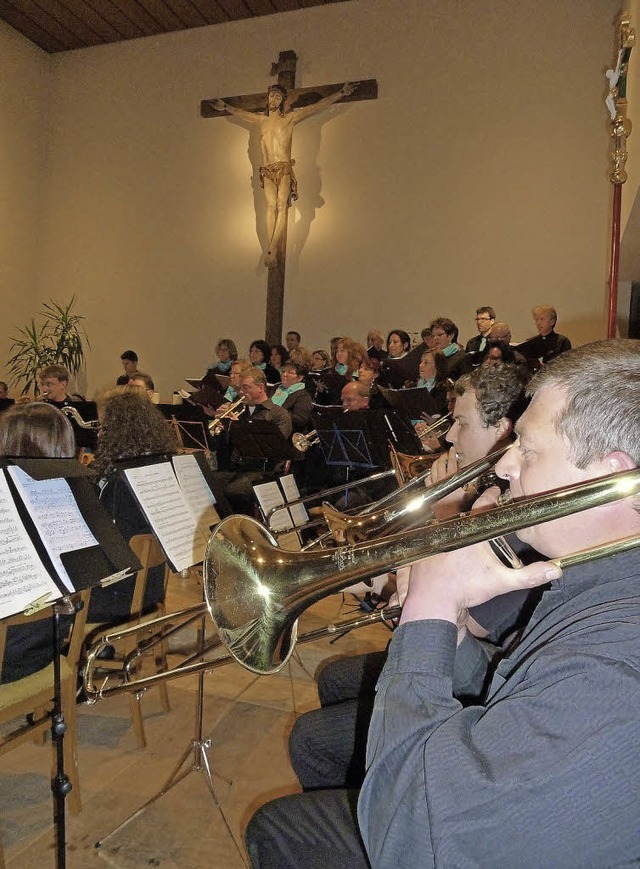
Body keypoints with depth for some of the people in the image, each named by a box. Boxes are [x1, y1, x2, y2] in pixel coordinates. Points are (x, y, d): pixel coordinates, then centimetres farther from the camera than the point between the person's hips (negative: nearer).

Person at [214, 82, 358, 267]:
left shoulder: (290, 117, 8)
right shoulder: (261, 120, 20)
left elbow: (318, 106, 6)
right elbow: (241, 112, 38)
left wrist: (341, 93, 2)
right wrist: (225, 107, 51)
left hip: (284, 169, -3)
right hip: (267, 171, 3)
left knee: (281, 206, -17)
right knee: (271, 206, -9)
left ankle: (272, 249, -26)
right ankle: (271, 249, -17)